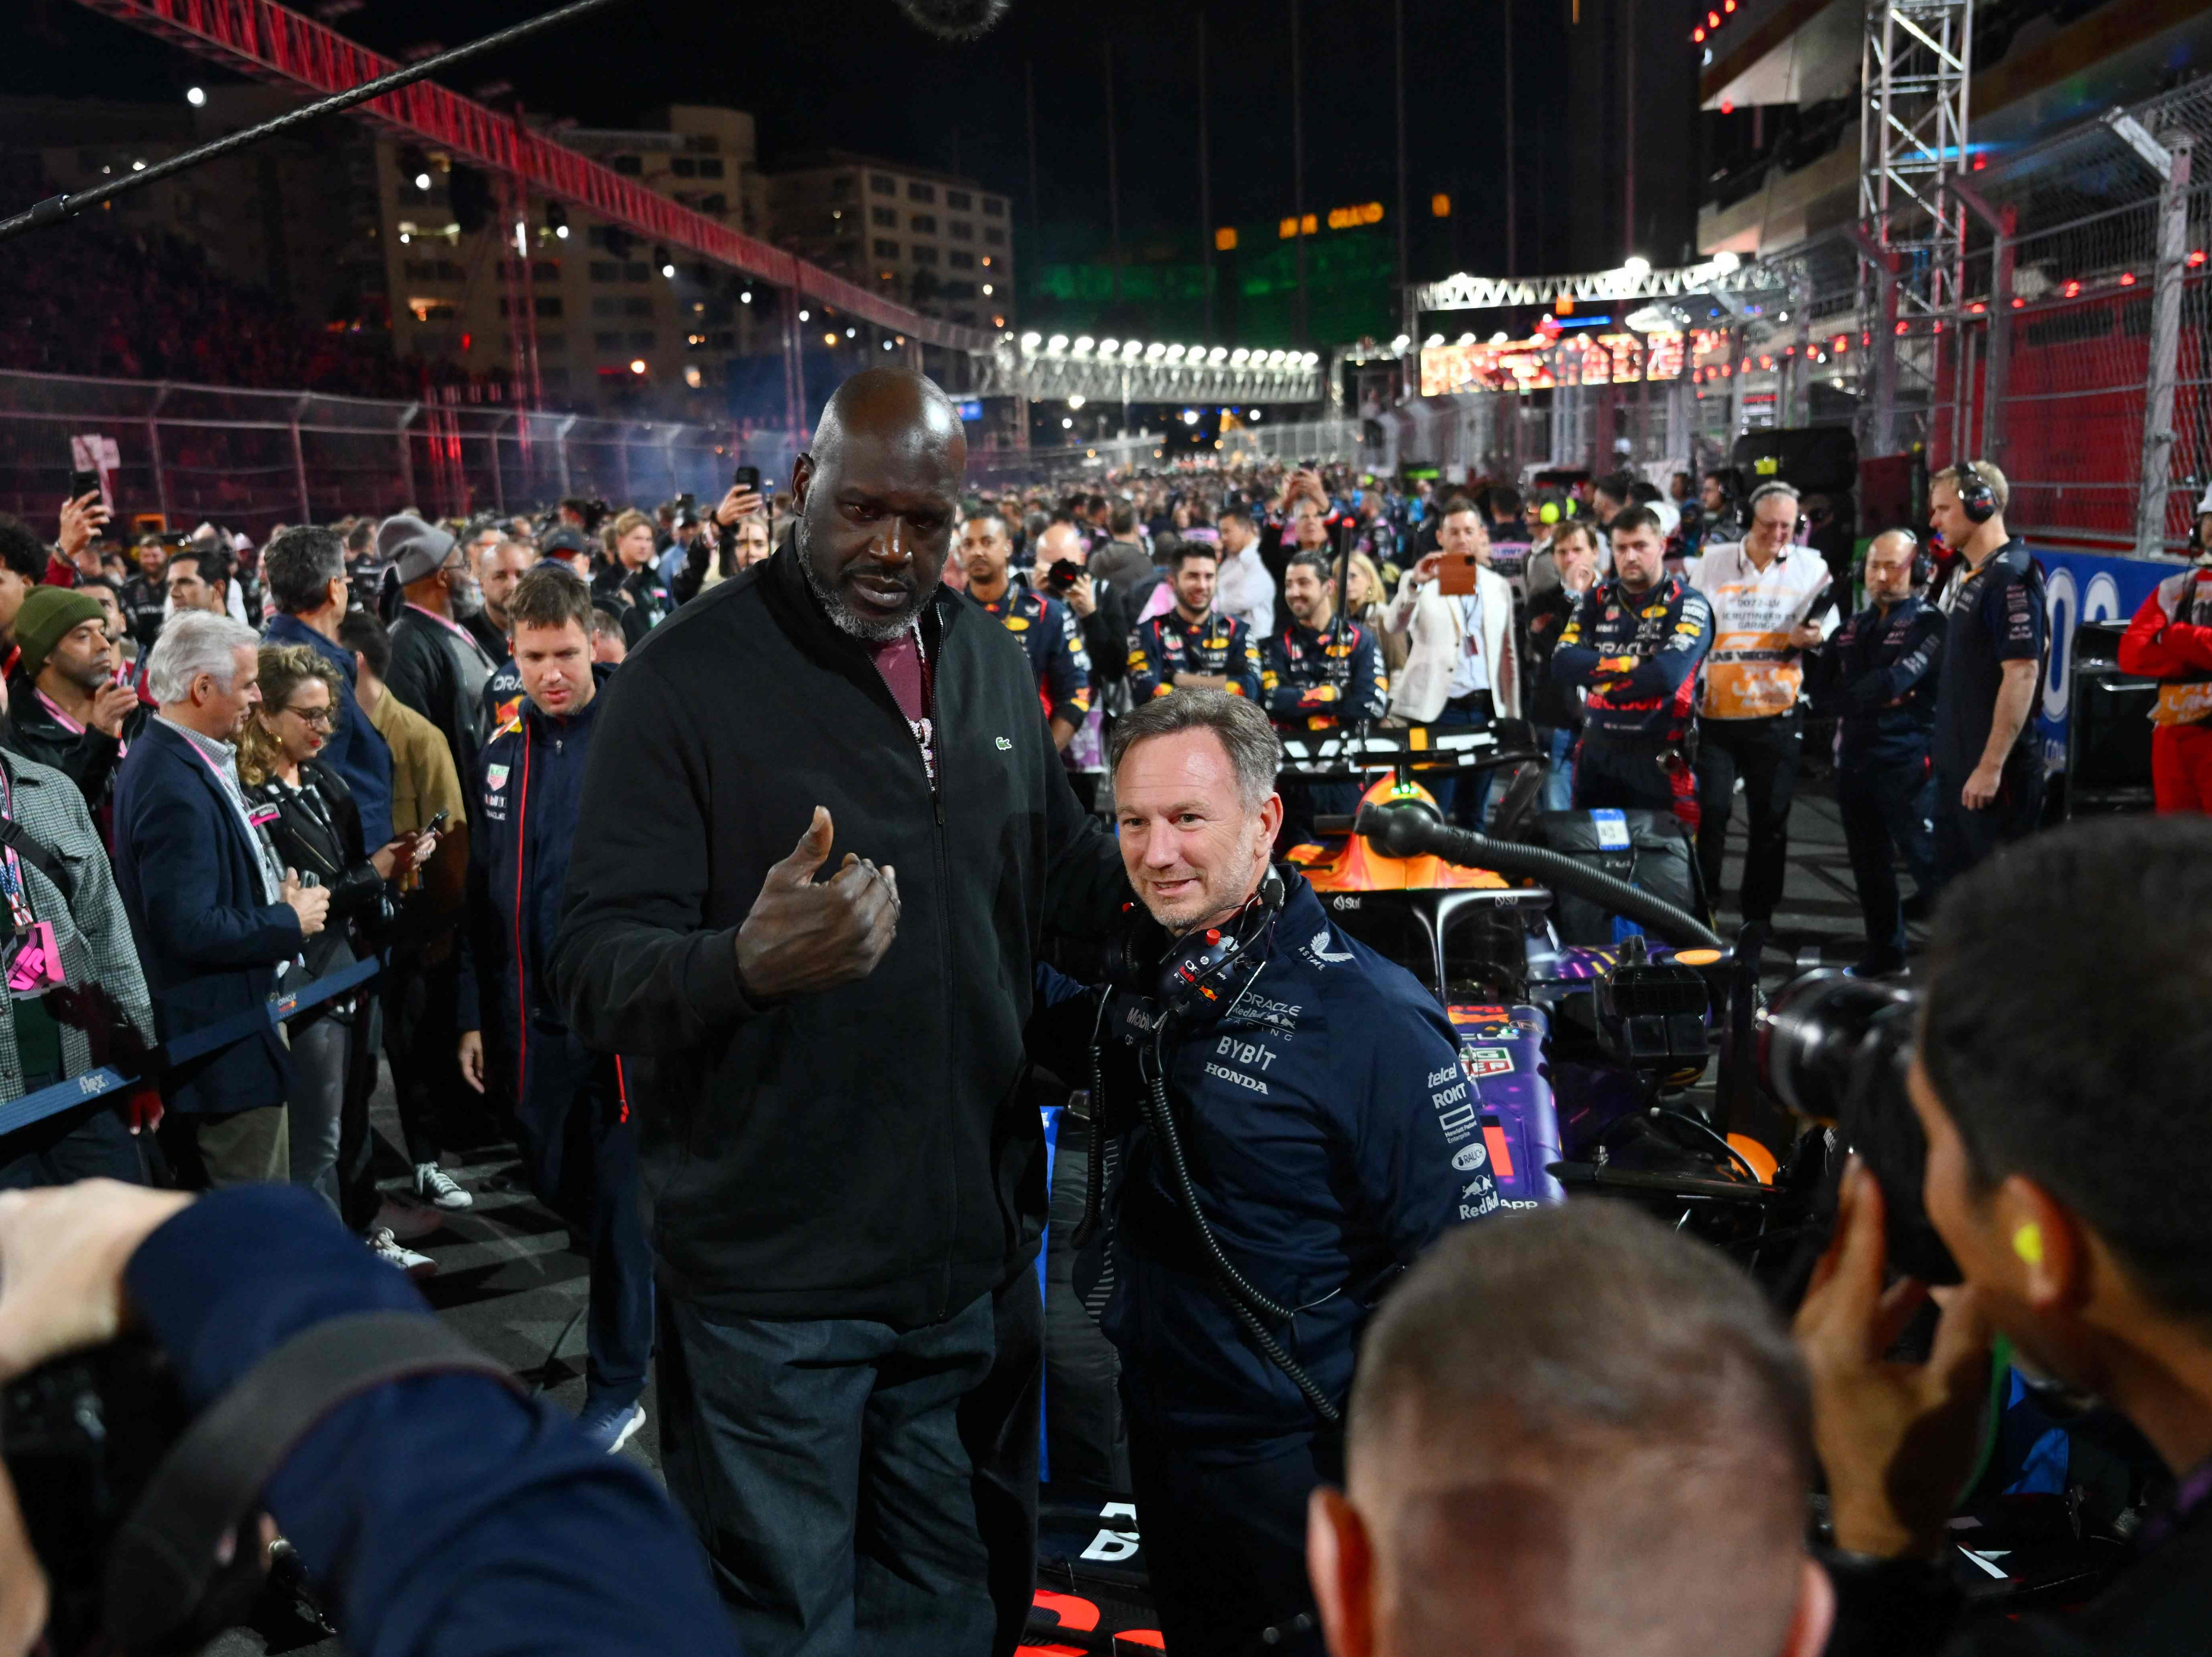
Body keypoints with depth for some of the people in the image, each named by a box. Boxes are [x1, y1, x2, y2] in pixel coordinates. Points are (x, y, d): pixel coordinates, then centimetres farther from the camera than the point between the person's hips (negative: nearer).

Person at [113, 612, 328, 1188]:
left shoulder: (176, 759, 10)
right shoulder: (176, 787, -22)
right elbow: (189, 929, -26)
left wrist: (282, 902, 4)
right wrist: (289, 921, -14)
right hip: (226, 1044, -11)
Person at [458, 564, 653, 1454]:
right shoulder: (504, 748, 6)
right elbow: (483, 887, 10)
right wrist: (474, 1012, 9)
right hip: (537, 1010, 6)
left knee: (620, 1198, 5)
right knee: (554, 1180, 17)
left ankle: (618, 1385, 20)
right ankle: (641, 1295, 43)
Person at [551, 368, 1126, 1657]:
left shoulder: (994, 663, 6)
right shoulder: (690, 677, -12)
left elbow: (1065, 881, 19)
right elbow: (595, 970, -17)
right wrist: (747, 963, -37)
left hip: (974, 1252, 5)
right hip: (773, 1274, -5)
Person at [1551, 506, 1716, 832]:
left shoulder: (1688, 604, -6)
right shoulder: (1597, 599, 8)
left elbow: (1668, 673, -21)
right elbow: (1562, 662, -5)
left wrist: (1600, 677, -9)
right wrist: (1627, 664, -16)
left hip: (1658, 757, -4)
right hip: (1596, 749, 5)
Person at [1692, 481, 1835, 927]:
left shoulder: (1810, 565, 7)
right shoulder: (1714, 561, 7)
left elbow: (1833, 630, 11)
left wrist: (1815, 637, -12)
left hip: (1777, 714, 1)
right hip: (1715, 711, -1)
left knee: (1771, 819, 6)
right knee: (1710, 812, -5)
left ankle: (1759, 915, 16)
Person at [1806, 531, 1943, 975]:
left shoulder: (1929, 624, -4)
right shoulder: (1852, 629, 16)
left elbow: (1896, 680, -18)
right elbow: (1819, 689, 5)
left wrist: (1848, 699, -5)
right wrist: (1872, 701, -10)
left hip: (1908, 765, -7)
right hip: (1854, 761, 7)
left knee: (1926, 859, -11)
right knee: (1869, 864, 13)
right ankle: (1885, 950, 25)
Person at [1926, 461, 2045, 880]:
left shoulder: (2011, 578, -16)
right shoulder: (1965, 574, 14)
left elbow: (2022, 675, -22)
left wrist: (1991, 766, -24)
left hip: (1995, 770, -9)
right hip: (1956, 766, 9)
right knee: (1953, 881, 16)